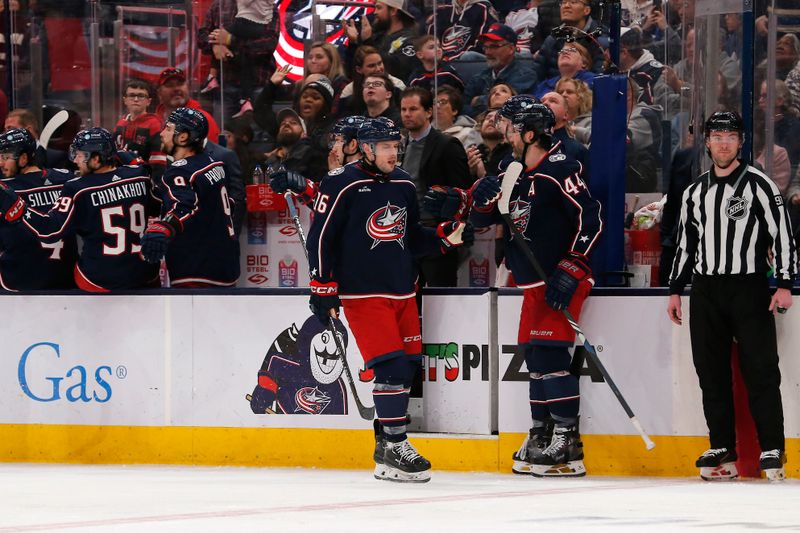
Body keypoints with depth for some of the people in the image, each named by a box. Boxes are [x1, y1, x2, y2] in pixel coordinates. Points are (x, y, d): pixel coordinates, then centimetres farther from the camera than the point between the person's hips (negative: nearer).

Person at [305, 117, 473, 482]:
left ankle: (387, 442, 20)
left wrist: (444, 237, 3)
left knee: (408, 364, 6)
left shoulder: (404, 185, 11)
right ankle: (393, 451, -11)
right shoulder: (342, 185, -9)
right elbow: (320, 237, -8)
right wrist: (322, 288, -11)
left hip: (402, 291, 7)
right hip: (362, 293, -7)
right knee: (390, 364, -15)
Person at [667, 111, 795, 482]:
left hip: (749, 288, -5)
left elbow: (782, 233, -6)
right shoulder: (695, 193, 13)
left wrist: (784, 284, -12)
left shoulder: (758, 185, -2)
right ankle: (722, 450, 9)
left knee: (760, 369, -9)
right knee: (712, 374, 4)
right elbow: (685, 243, 20)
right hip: (705, 292, 5)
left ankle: (772, 451, -7)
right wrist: (675, 290, 17)